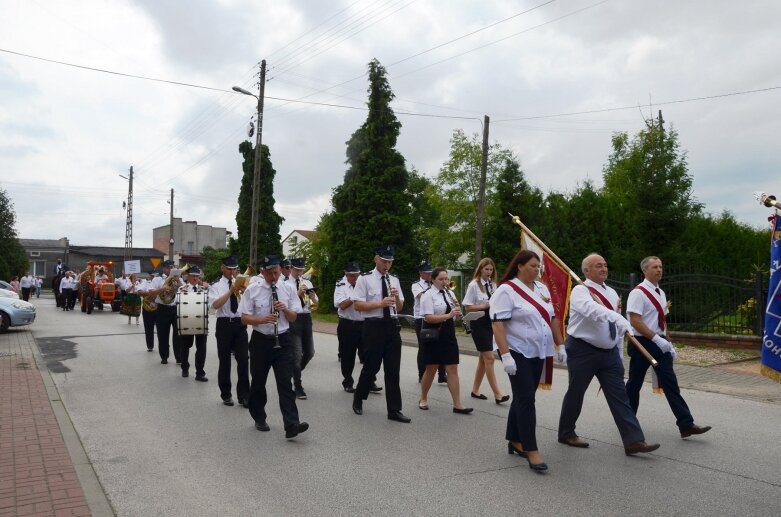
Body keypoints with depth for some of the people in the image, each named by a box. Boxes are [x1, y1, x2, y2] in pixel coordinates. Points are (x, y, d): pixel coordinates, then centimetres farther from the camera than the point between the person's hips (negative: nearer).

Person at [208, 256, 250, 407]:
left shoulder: (241, 284, 9)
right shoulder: (216, 286, 1)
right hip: (224, 325, -2)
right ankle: (226, 395, 21)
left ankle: (243, 396, 4)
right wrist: (231, 290, -21)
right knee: (224, 361, 8)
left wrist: (245, 291, -19)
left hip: (240, 324, 2)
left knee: (243, 360, -3)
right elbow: (215, 305, -15)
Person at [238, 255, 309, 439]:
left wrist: (285, 309, -16)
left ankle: (291, 425, -11)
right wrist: (262, 319, -22)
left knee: (285, 383, -6)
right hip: (261, 341, 0)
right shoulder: (252, 290, -3)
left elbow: (294, 317, 5)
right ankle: (259, 419, 32)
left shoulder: (288, 289, 2)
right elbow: (244, 318, -5)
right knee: (258, 382, 13)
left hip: (283, 340, 0)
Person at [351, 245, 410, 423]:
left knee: (393, 370, 5)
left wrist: (397, 298, -8)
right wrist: (380, 303, -22)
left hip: (392, 326, 5)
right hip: (374, 326, -5)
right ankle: (358, 399, 29)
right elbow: (358, 305, -11)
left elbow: (399, 308, 14)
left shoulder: (394, 280, 13)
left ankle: (394, 410, 11)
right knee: (371, 366, 5)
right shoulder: (365, 279, -4)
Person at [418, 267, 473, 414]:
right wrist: (448, 315, -28)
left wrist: (457, 310, -7)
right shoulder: (428, 295, -10)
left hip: (448, 334, 6)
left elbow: (454, 315, 15)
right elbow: (429, 318, -20)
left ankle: (457, 405, 4)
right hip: (433, 335, -6)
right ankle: (423, 399, 25)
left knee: (452, 369, 2)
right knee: (431, 369, 5)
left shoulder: (449, 293, 10)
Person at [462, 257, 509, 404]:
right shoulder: (474, 285, -10)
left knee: (483, 358, 12)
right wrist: (485, 305, -19)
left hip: (490, 323, 7)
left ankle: (475, 390, 24)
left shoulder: (493, 285, 8)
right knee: (489, 358, -8)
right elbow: (468, 307, -12)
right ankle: (497, 394, -4)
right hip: (479, 324, -7)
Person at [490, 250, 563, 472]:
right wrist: (505, 355, -24)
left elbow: (552, 318, 18)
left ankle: (515, 440, 26)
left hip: (538, 352, 7)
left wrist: (560, 345, 15)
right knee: (526, 399, -7)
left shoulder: (542, 289, 10)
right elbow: (497, 324, -19)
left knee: (523, 397, 14)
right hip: (518, 353, -7)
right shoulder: (506, 290, -13)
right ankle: (531, 451, -2)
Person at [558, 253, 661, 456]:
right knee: (575, 394, 7)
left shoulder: (612, 293, 11)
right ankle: (566, 433, 25)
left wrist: (620, 354, 14)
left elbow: (617, 327, 15)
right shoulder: (580, 291, -11)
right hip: (583, 351, -6)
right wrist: (618, 318, -48)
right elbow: (593, 309, -34)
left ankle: (634, 441, 0)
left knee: (619, 396, 0)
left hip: (609, 352, 6)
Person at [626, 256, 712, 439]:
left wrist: (668, 342, 13)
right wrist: (657, 339, -21)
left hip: (659, 343, 7)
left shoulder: (661, 293, 12)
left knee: (670, 383, 3)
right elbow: (635, 321, -21)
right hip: (642, 343, -7)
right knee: (634, 384, 6)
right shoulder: (638, 293, -14)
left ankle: (686, 425, 2)